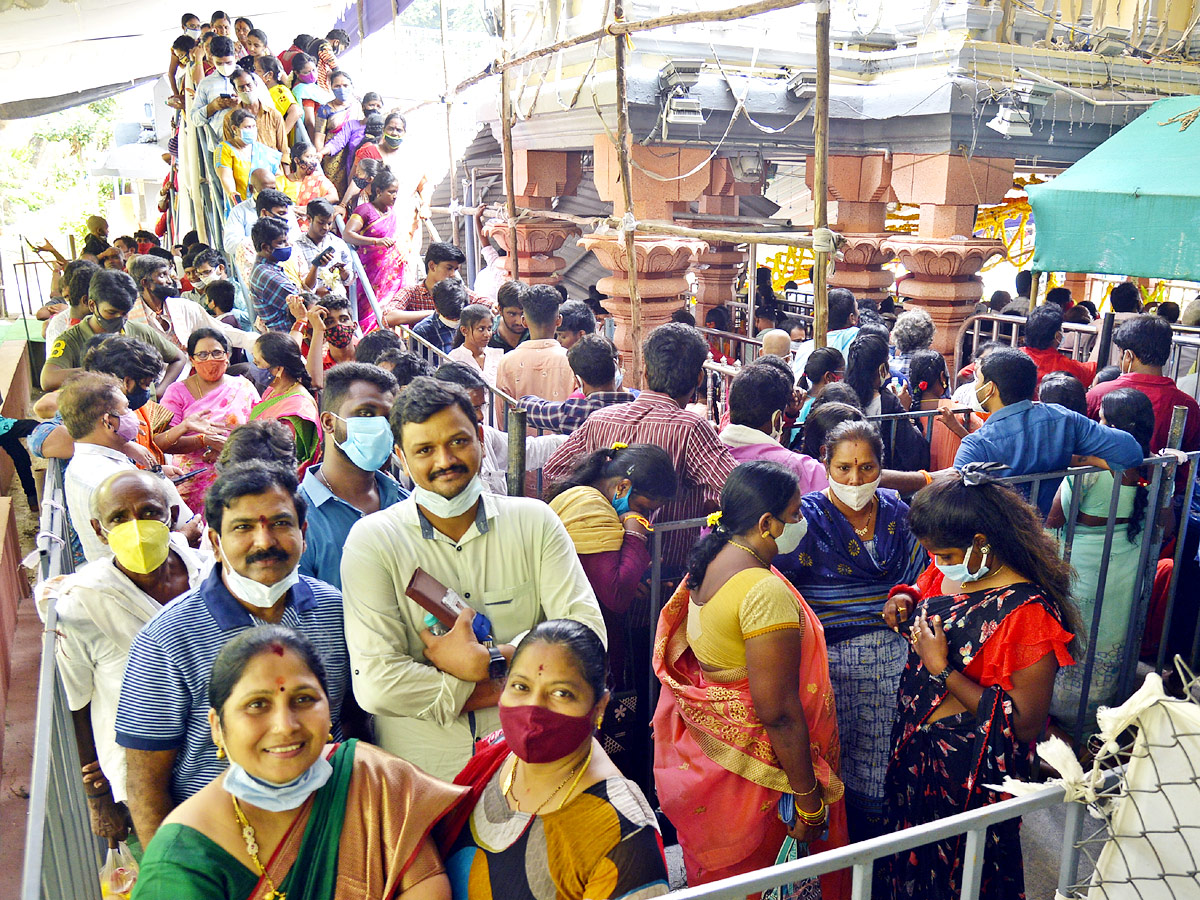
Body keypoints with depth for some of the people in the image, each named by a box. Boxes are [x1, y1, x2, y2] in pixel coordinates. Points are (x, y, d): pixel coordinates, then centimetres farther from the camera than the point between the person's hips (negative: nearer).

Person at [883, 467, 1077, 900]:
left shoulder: (1027, 612, -27)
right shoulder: (951, 574, -4)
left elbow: (1026, 721, -25)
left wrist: (942, 670, -26)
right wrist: (906, 611, -8)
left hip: (971, 772, -7)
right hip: (917, 750, 7)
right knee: (913, 863, 26)